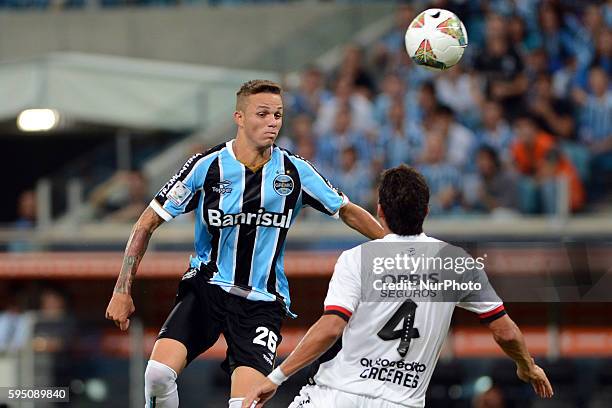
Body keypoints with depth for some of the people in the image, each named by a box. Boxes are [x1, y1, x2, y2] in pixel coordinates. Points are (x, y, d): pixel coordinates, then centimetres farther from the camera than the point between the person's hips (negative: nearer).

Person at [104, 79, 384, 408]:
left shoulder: (295, 171, -1)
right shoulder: (207, 166, -5)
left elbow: (347, 211, 13)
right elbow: (148, 223, 0)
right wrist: (122, 291, -3)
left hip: (262, 303, 1)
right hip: (206, 288, 0)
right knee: (159, 373, -24)